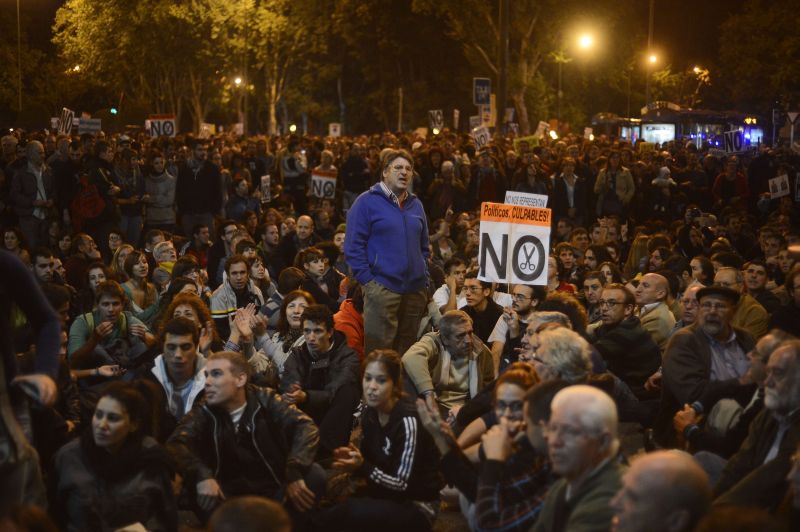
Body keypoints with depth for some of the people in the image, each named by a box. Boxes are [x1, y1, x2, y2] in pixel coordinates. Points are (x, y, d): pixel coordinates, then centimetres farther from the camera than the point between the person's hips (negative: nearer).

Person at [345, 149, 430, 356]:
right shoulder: (367, 202, -3)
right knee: (379, 350, -6)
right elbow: (353, 246, -7)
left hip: (416, 290, 6)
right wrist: (367, 280, -12)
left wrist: (424, 277, 11)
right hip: (381, 289, -6)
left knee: (407, 350, 12)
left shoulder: (415, 205, 15)